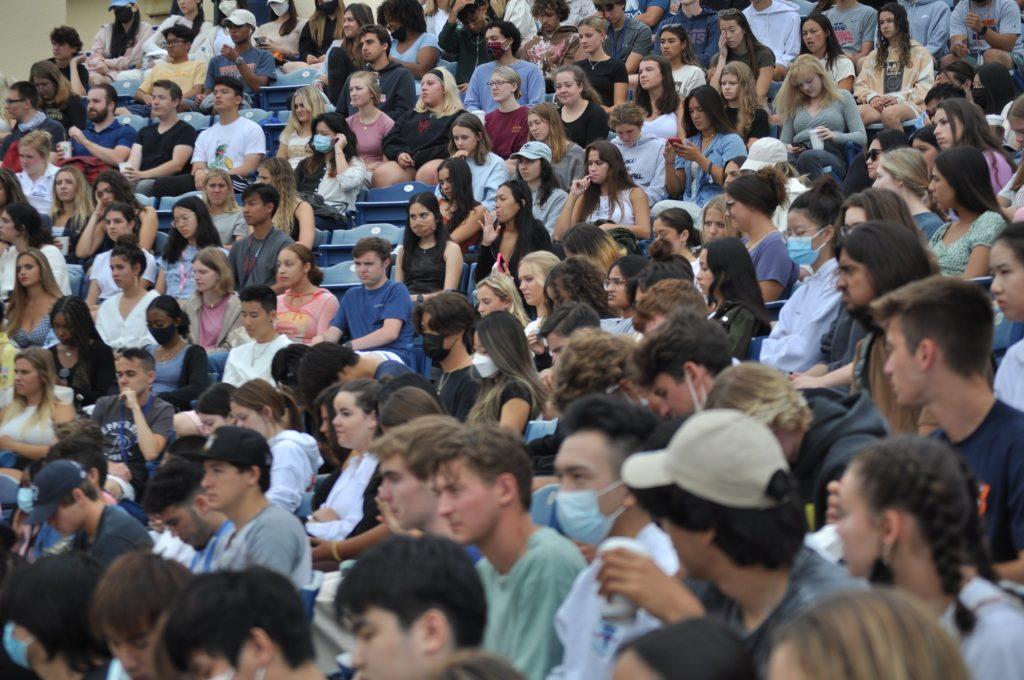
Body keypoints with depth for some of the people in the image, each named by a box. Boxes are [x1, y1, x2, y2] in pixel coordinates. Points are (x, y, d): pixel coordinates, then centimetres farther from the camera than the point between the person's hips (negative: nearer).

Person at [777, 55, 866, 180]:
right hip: (798, 154, 2)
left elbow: (862, 138, 9)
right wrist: (789, 148, 1)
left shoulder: (842, 98, 18)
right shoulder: (795, 105, 27)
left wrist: (835, 136, -10)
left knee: (808, 157, -43)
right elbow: (784, 142, 27)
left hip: (831, 153, -2)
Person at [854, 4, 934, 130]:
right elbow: (860, 85, 19)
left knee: (890, 113, -41)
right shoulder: (874, 55, 29)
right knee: (858, 113, -35)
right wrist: (872, 97, -4)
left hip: (908, 104, -3)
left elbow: (925, 87, 4)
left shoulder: (919, 52, 16)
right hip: (878, 105, 3)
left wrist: (898, 98, -11)